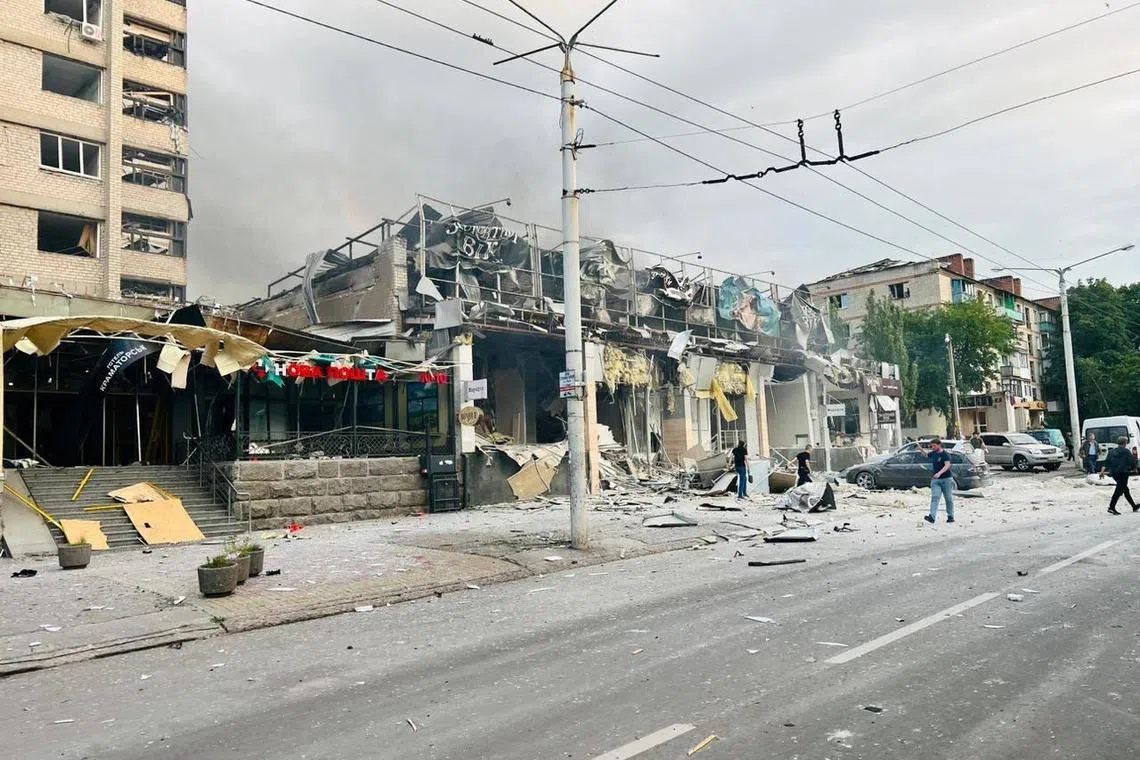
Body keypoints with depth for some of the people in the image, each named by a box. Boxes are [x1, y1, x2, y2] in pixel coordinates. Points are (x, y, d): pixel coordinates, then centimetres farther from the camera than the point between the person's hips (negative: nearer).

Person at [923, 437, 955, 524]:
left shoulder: (945, 454, -10)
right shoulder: (933, 454, 10)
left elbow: (947, 465, -24)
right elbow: (926, 455, 33)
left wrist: (939, 473, -38)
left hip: (946, 479, -5)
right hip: (935, 480, 5)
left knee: (949, 498, 7)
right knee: (934, 497, -10)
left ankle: (950, 516, 20)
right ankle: (932, 516, -22)